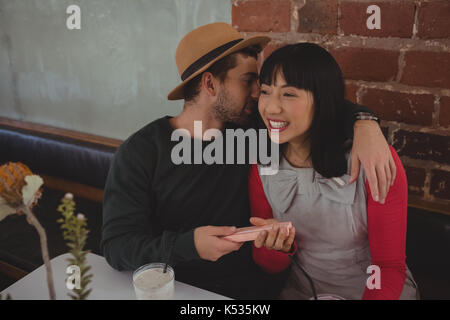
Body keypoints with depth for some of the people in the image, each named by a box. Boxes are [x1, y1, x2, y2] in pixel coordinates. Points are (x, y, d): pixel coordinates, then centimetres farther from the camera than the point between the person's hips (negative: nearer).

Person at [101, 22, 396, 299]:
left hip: (252, 288, 1)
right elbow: (117, 246, -13)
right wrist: (188, 245, -29)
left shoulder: (251, 127, -2)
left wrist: (364, 123, -15)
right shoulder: (139, 152, -10)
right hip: (172, 288, -1)